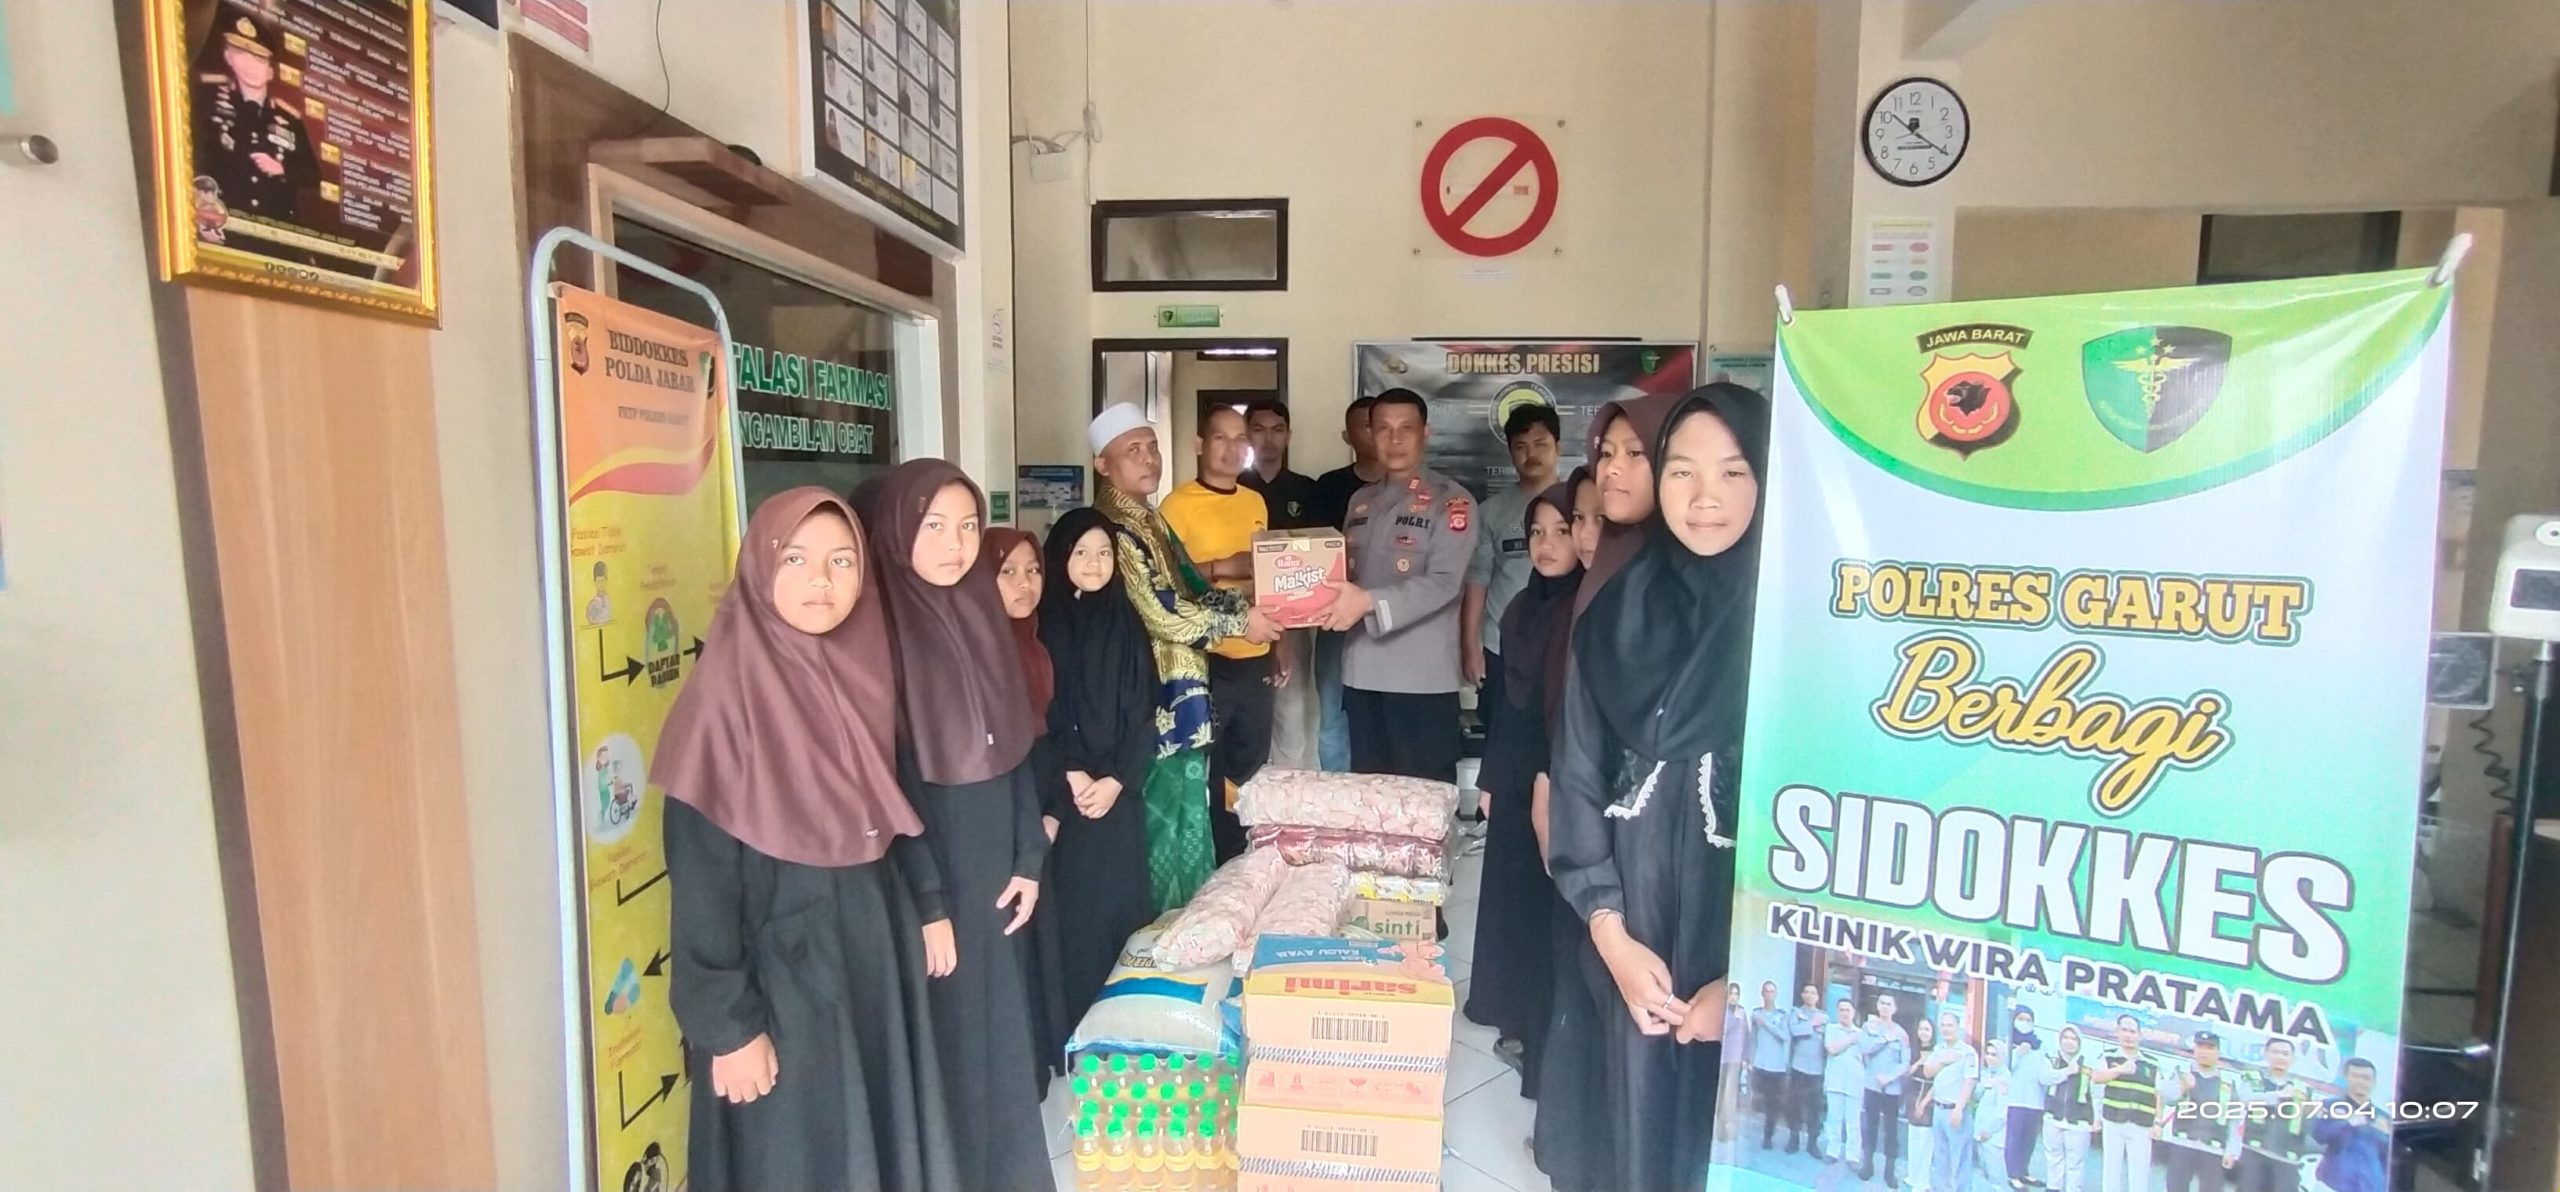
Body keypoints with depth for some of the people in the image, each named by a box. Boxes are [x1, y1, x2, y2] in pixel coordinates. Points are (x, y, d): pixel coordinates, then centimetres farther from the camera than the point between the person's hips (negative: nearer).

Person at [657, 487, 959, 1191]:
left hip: (875, 949, 6)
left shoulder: (867, 671, 1)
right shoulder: (727, 692, -18)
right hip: (781, 968, -6)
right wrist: (727, 1024, -15)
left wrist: (928, 908, 8)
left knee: (887, 1135, 18)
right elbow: (701, 875, -17)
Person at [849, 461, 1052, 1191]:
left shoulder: (982, 609, 5)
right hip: (931, 864, -6)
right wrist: (927, 904, -15)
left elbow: (1015, 744, 8)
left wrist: (1029, 858, 5)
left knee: (1002, 1025, 17)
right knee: (953, 1037, 6)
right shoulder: (882, 626, -15)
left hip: (996, 857, 7)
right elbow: (890, 780, -17)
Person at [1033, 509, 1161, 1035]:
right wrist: (1072, 775, -13)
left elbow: (1143, 713, 2)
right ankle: (1075, 1026, 13)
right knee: (1073, 904, 0)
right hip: (1061, 791, -2)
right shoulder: (1043, 625, -1)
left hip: (1119, 791, 2)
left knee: (1121, 899, 4)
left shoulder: (1126, 624, 5)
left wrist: (1116, 781, -8)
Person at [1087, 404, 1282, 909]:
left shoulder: (1151, 520, 14)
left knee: (1187, 814, 17)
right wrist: (1240, 622, -13)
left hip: (1183, 692, 10)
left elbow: (1195, 589, 14)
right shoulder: (1114, 529, -16)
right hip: (1156, 698, -10)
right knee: (1162, 813, 2)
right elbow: (1162, 615, -21)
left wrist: (1248, 605, -3)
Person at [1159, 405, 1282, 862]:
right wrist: (1220, 568, -22)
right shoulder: (1178, 504, -7)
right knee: (1204, 773, 3)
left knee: (1252, 772, 14)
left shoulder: (1255, 502, 12)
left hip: (1256, 658, 6)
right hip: (1205, 660, -6)